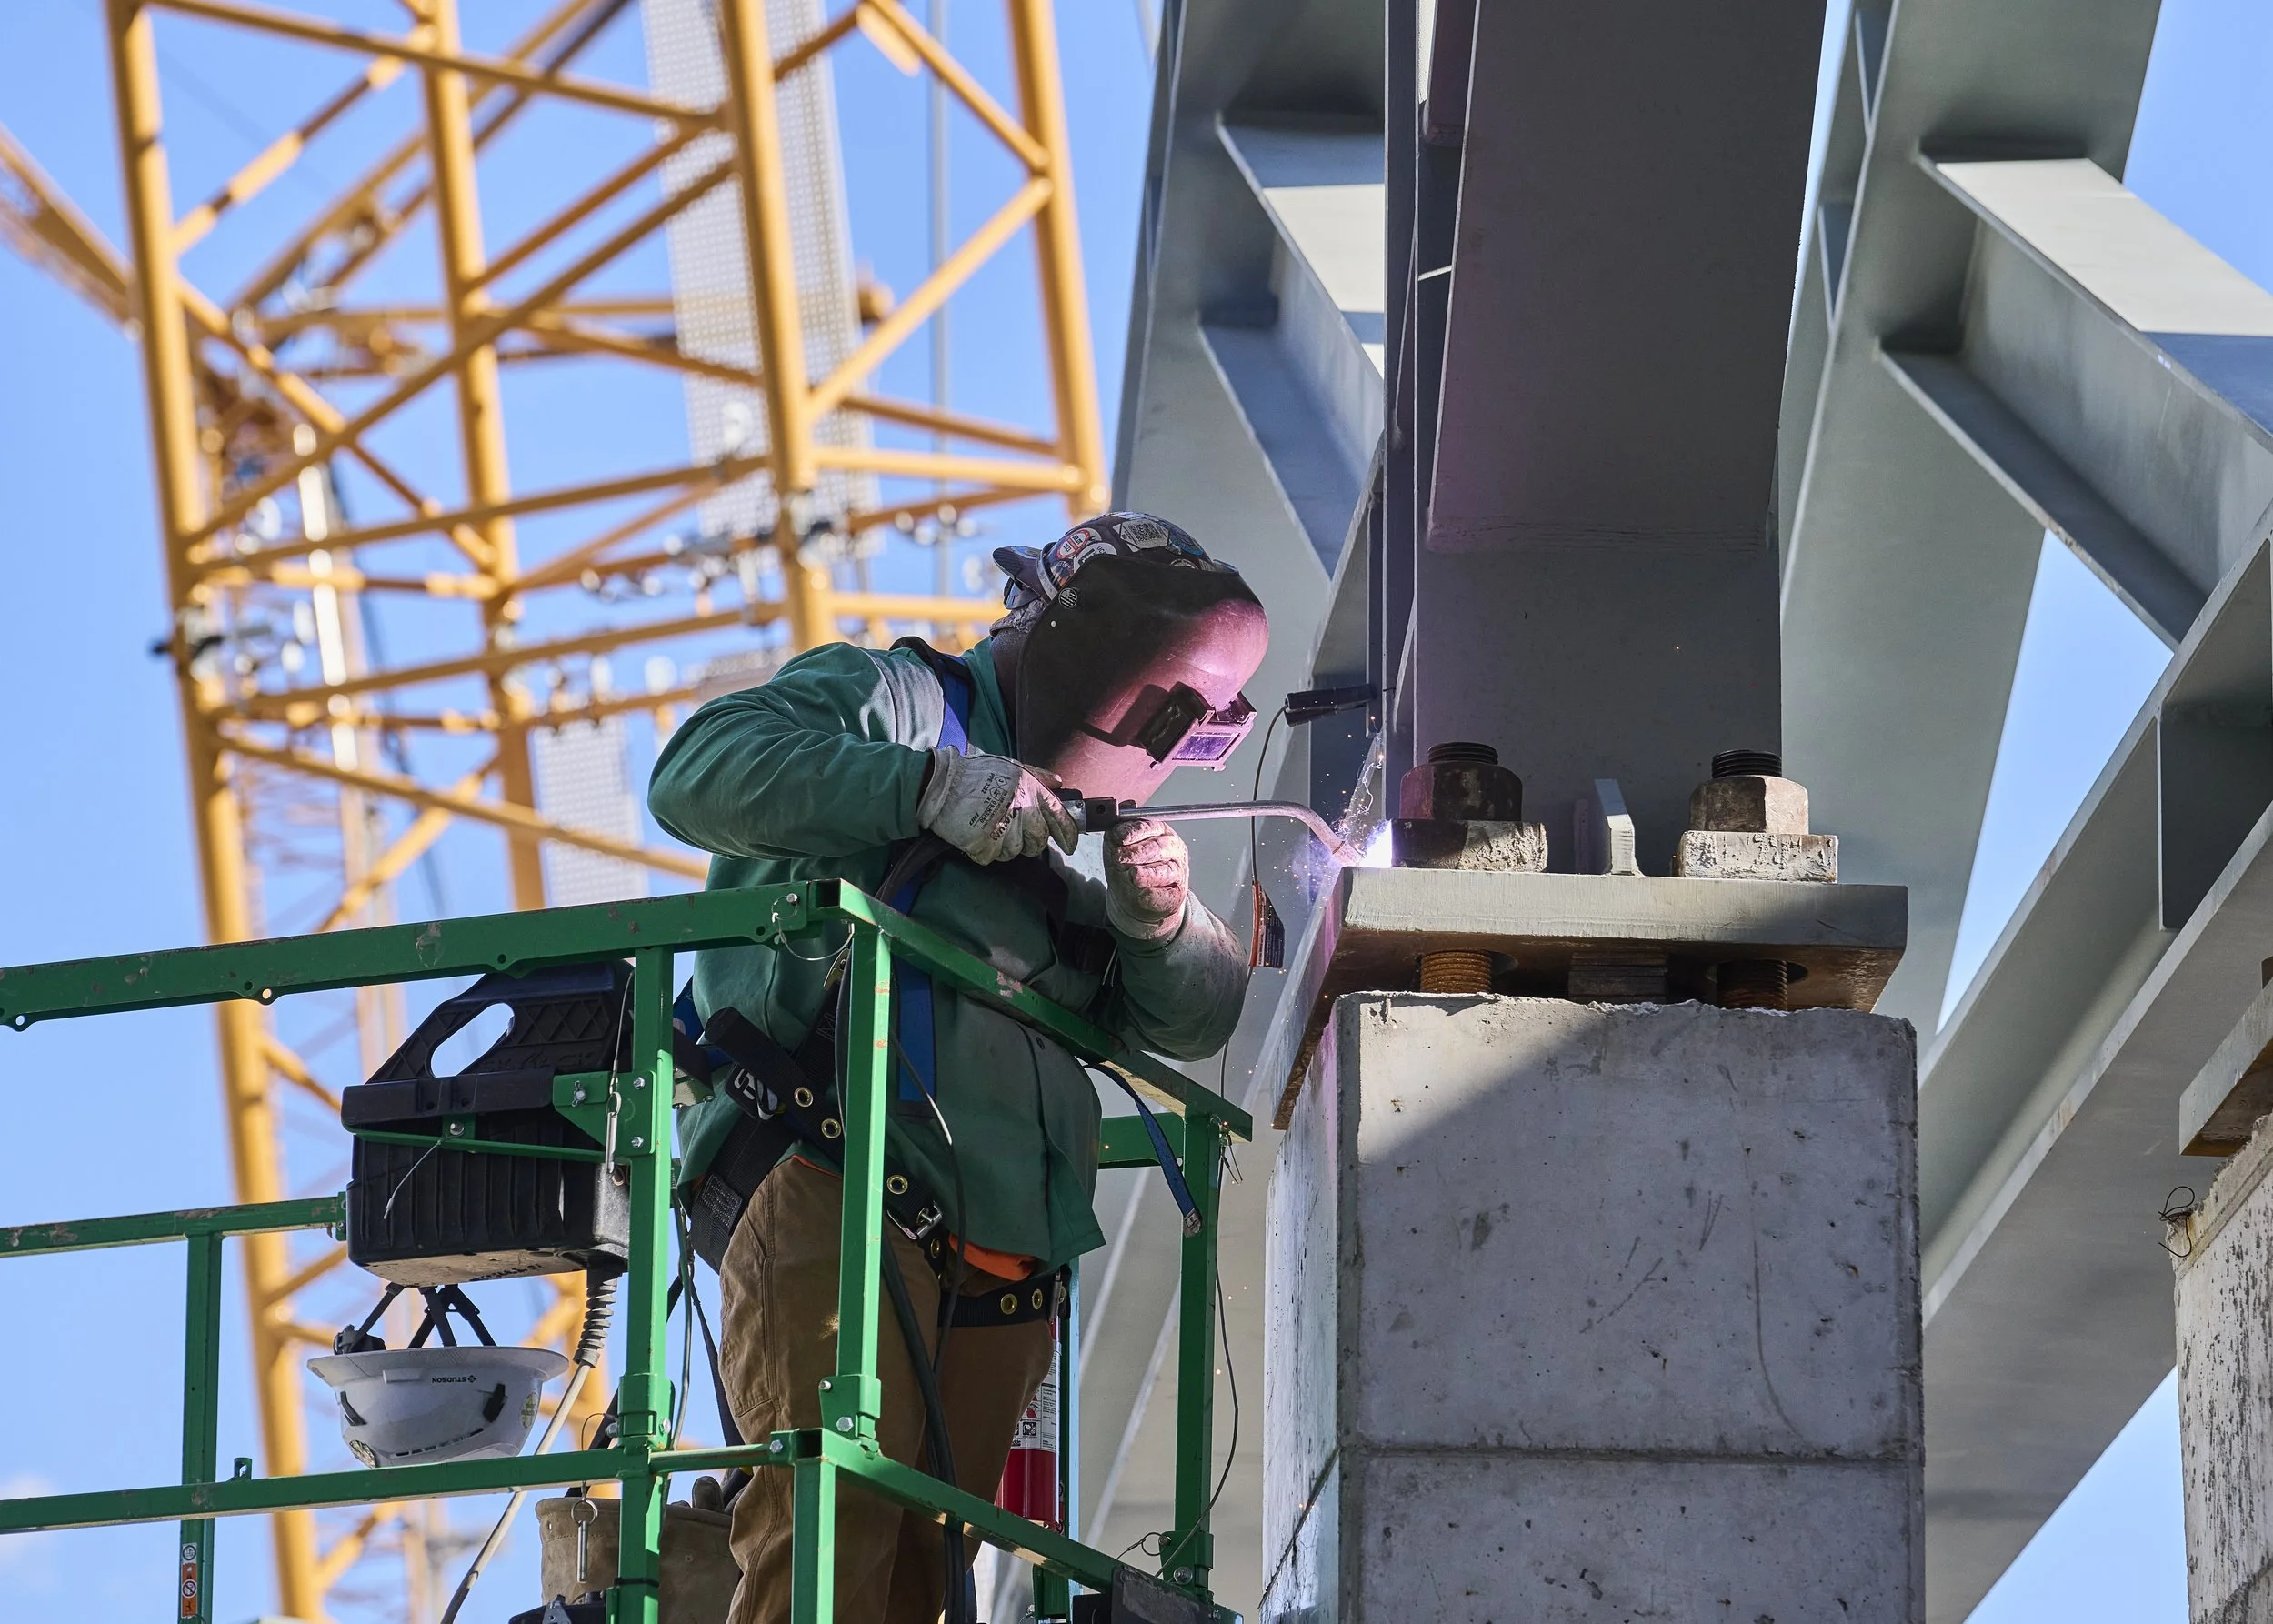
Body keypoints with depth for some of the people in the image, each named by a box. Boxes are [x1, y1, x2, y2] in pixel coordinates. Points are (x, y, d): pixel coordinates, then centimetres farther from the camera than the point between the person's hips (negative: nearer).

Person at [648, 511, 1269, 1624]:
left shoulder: (1068, 838, 31)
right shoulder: (891, 699, 9)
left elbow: (1194, 1020, 27)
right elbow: (702, 772, -10)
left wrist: (1159, 923, 4)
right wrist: (928, 787, -17)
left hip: (998, 1269, 8)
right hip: (838, 1193, -8)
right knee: (832, 1532, -23)